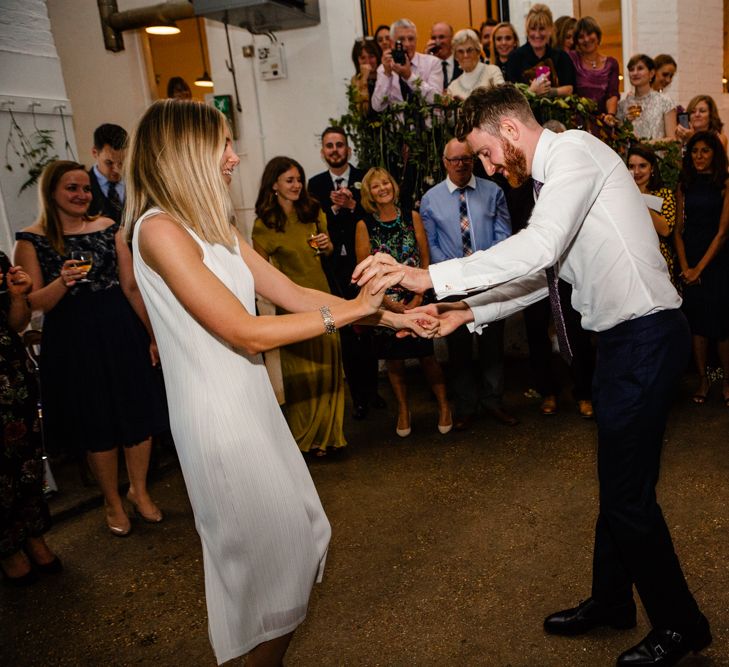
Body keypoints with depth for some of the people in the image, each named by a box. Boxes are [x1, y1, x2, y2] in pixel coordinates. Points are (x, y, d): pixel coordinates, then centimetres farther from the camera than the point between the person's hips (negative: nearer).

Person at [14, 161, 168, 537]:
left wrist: (153, 334, -1)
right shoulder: (31, 240, -2)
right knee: (97, 424, 9)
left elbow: (131, 286, 2)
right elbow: (34, 303, -6)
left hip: (123, 331, 2)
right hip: (72, 340, -2)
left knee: (138, 414, 6)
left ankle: (139, 491, 30)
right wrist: (63, 281, -25)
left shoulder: (108, 228, 4)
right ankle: (112, 502, 30)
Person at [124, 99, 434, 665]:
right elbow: (248, 333, -22)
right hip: (218, 415, -9)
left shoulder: (216, 226, 9)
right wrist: (351, 309, -16)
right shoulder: (160, 229, -19)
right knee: (271, 552, 6)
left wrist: (386, 314, 5)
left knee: (302, 533, 17)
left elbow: (292, 293, 8)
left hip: (250, 402, 9)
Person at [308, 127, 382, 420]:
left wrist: (352, 205, -18)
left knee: (368, 329, 6)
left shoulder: (364, 178, 4)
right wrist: (334, 207, -14)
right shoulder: (316, 184, 8)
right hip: (334, 267, 1)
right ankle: (358, 395, 13)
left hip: (362, 264, -1)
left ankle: (372, 389, 20)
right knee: (346, 332, 4)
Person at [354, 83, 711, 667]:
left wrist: (428, 277, -27)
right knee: (617, 481, 19)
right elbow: (543, 273, 17)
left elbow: (539, 249, -28)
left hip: (645, 335, -10)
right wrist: (467, 312, 7)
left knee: (628, 493, -1)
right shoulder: (553, 174, 16)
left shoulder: (574, 149, -14)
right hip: (624, 335, 10)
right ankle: (611, 602, 37)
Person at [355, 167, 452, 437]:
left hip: (416, 300, 0)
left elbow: (425, 260, 2)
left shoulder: (412, 217, 2)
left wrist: (418, 298, -7)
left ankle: (444, 406, 21)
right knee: (394, 359, 8)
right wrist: (388, 302, -8)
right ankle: (403, 412, 26)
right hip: (385, 302, 0)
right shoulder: (364, 225, -1)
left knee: (427, 356, 2)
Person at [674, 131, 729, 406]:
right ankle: (703, 380, 13)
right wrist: (684, 266, -5)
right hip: (690, 260, 4)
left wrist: (700, 267, -12)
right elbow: (679, 229, 7)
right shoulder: (685, 185, 8)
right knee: (696, 320, 5)